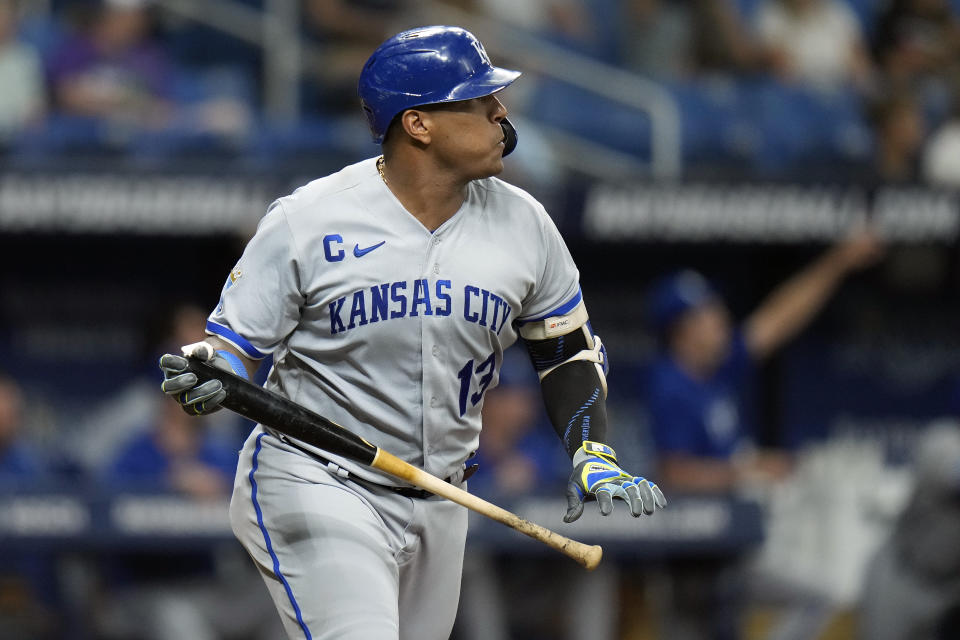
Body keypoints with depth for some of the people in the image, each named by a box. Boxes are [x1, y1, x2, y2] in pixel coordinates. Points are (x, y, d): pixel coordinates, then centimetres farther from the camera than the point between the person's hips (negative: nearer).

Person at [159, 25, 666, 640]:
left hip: (437, 507, 6)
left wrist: (591, 453, -1)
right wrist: (208, 378, -30)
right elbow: (234, 341, -7)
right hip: (312, 484, -6)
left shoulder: (522, 224, 0)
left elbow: (569, 346, 13)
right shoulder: (306, 221, -12)